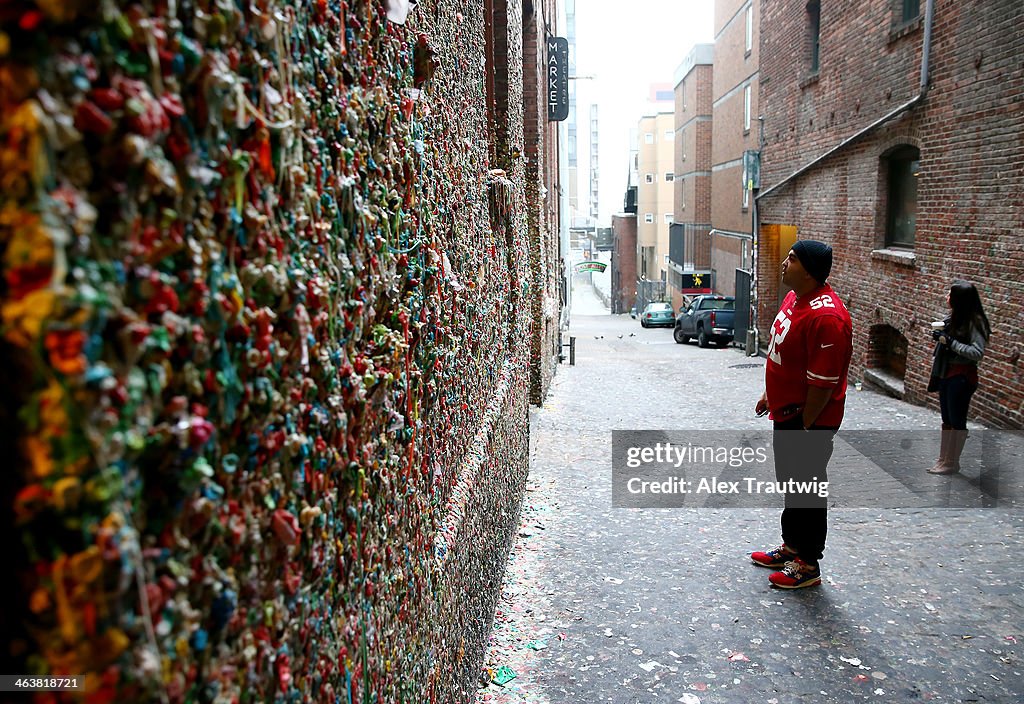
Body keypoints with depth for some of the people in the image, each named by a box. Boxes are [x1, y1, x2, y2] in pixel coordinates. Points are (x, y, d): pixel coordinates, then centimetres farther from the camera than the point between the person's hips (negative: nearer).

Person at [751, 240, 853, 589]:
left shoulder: (825, 316, -27)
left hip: (808, 419, -10)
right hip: (787, 412, 10)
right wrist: (770, 395, 21)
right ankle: (792, 546, 39)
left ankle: (807, 564, 21)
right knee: (790, 482, 22)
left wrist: (804, 427, -19)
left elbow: (824, 382, -25)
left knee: (807, 489, 5)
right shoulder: (795, 297, 5)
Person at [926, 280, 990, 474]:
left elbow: (977, 353, -23)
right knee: (946, 420, 16)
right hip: (946, 373, 8)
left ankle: (952, 463, 15)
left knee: (957, 421, 3)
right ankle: (943, 460, 26)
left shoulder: (974, 321, -17)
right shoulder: (953, 317, 5)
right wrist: (940, 336, 2)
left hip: (962, 376, -8)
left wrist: (950, 341, -23)